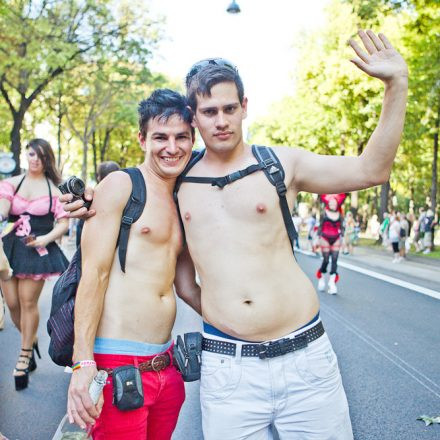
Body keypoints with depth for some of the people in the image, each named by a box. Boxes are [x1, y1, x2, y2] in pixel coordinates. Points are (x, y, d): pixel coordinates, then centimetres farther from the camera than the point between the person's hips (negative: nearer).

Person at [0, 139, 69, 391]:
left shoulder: (53, 189, 4)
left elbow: (64, 222, 2)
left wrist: (45, 239, -12)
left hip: (37, 250, -3)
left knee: (28, 303, -3)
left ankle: (24, 357, 12)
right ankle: (32, 341, 32)